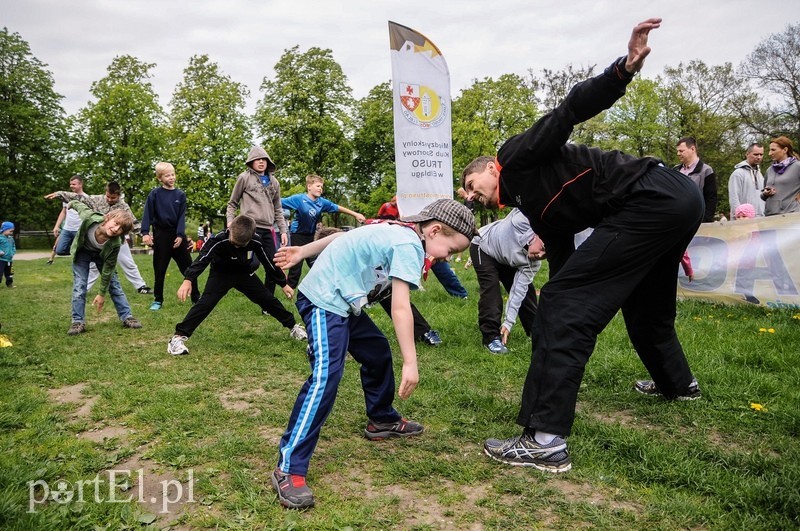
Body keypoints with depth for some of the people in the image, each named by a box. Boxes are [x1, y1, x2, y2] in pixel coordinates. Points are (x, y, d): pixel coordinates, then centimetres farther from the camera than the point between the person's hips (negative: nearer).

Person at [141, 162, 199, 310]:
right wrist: (145, 233, -18)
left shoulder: (180, 194, 3)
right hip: (161, 234, -2)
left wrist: (180, 235, -11)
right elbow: (147, 214, -7)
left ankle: (196, 297, 13)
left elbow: (182, 216, 0)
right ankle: (158, 300, 16)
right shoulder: (155, 194, -2)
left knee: (188, 266, 3)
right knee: (159, 270, 4)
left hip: (177, 234, 2)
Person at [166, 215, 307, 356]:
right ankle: (179, 337, -18)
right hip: (221, 274, -3)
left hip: (245, 274, 3)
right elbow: (202, 259, -43)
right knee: (206, 302, -21)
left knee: (268, 299, 4)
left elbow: (268, 262, -9)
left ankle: (293, 326, 21)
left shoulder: (255, 242, -23)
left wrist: (283, 284, 0)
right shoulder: (219, 240, -33)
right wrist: (188, 280, -59)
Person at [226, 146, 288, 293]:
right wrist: (230, 222, -6)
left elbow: (278, 209, 20)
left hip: (268, 229, 5)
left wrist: (283, 230, 12)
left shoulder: (274, 182, 17)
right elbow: (232, 203, 9)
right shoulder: (244, 178, 4)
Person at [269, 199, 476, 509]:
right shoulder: (409, 245, -19)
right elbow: (400, 308, -26)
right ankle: (288, 469, -19)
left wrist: (302, 252, 19)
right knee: (326, 374, -21)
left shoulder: (397, 232, 10)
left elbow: (345, 237, 15)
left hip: (341, 302, 11)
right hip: (324, 300, -11)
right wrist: (410, 363, -26)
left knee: (377, 351, 19)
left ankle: (382, 420, 38)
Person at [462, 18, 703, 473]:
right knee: (646, 306, 32)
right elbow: (567, 268, 21)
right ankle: (678, 382, 57)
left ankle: (545, 440, -14)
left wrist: (625, 67, -25)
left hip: (652, 196, -10)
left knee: (563, 305, -14)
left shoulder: (517, 156, 3)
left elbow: (571, 111, -10)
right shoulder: (534, 207, 23)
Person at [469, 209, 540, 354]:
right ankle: (491, 337, -14)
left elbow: (518, 290, -22)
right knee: (491, 289, -20)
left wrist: (509, 322, -26)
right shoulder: (523, 221, -37)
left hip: (505, 260, 5)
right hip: (483, 247, -5)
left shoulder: (532, 263, -22)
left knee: (525, 289, 2)